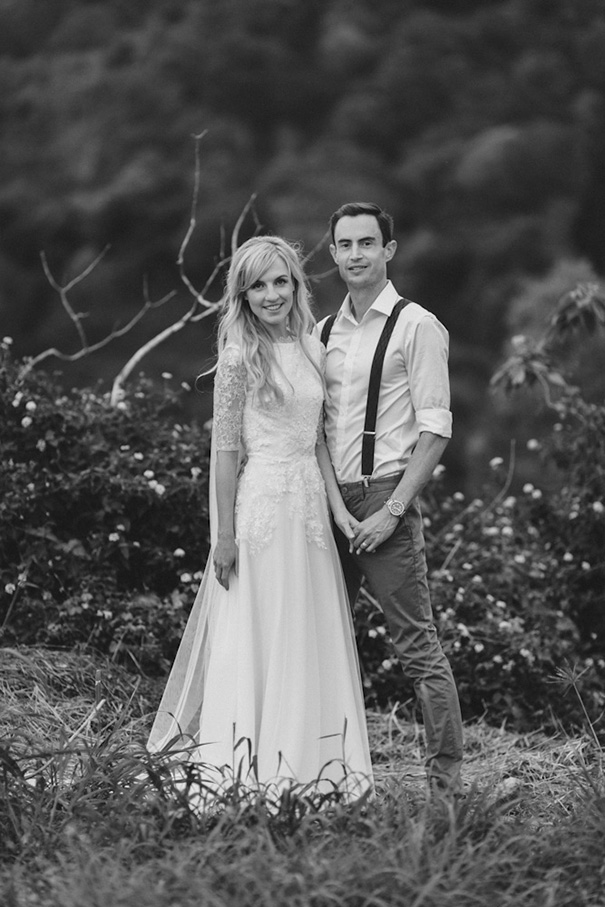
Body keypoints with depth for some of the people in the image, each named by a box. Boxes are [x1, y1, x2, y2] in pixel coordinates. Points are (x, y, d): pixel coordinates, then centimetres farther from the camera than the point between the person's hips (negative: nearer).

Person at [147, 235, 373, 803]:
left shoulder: (311, 349, 10)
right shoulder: (240, 356, -9)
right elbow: (225, 447, -10)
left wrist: (337, 505, 8)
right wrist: (224, 534, -12)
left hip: (309, 504, 7)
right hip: (261, 504, -7)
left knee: (311, 639, 9)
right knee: (257, 637, -1)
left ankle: (310, 764, 18)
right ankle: (253, 768, 6)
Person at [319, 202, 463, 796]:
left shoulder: (416, 327, -3)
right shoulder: (323, 332, 15)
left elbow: (435, 430, -8)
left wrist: (393, 510, -14)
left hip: (385, 497, -6)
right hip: (329, 502, 6)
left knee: (416, 645, -7)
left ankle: (445, 782, -4)